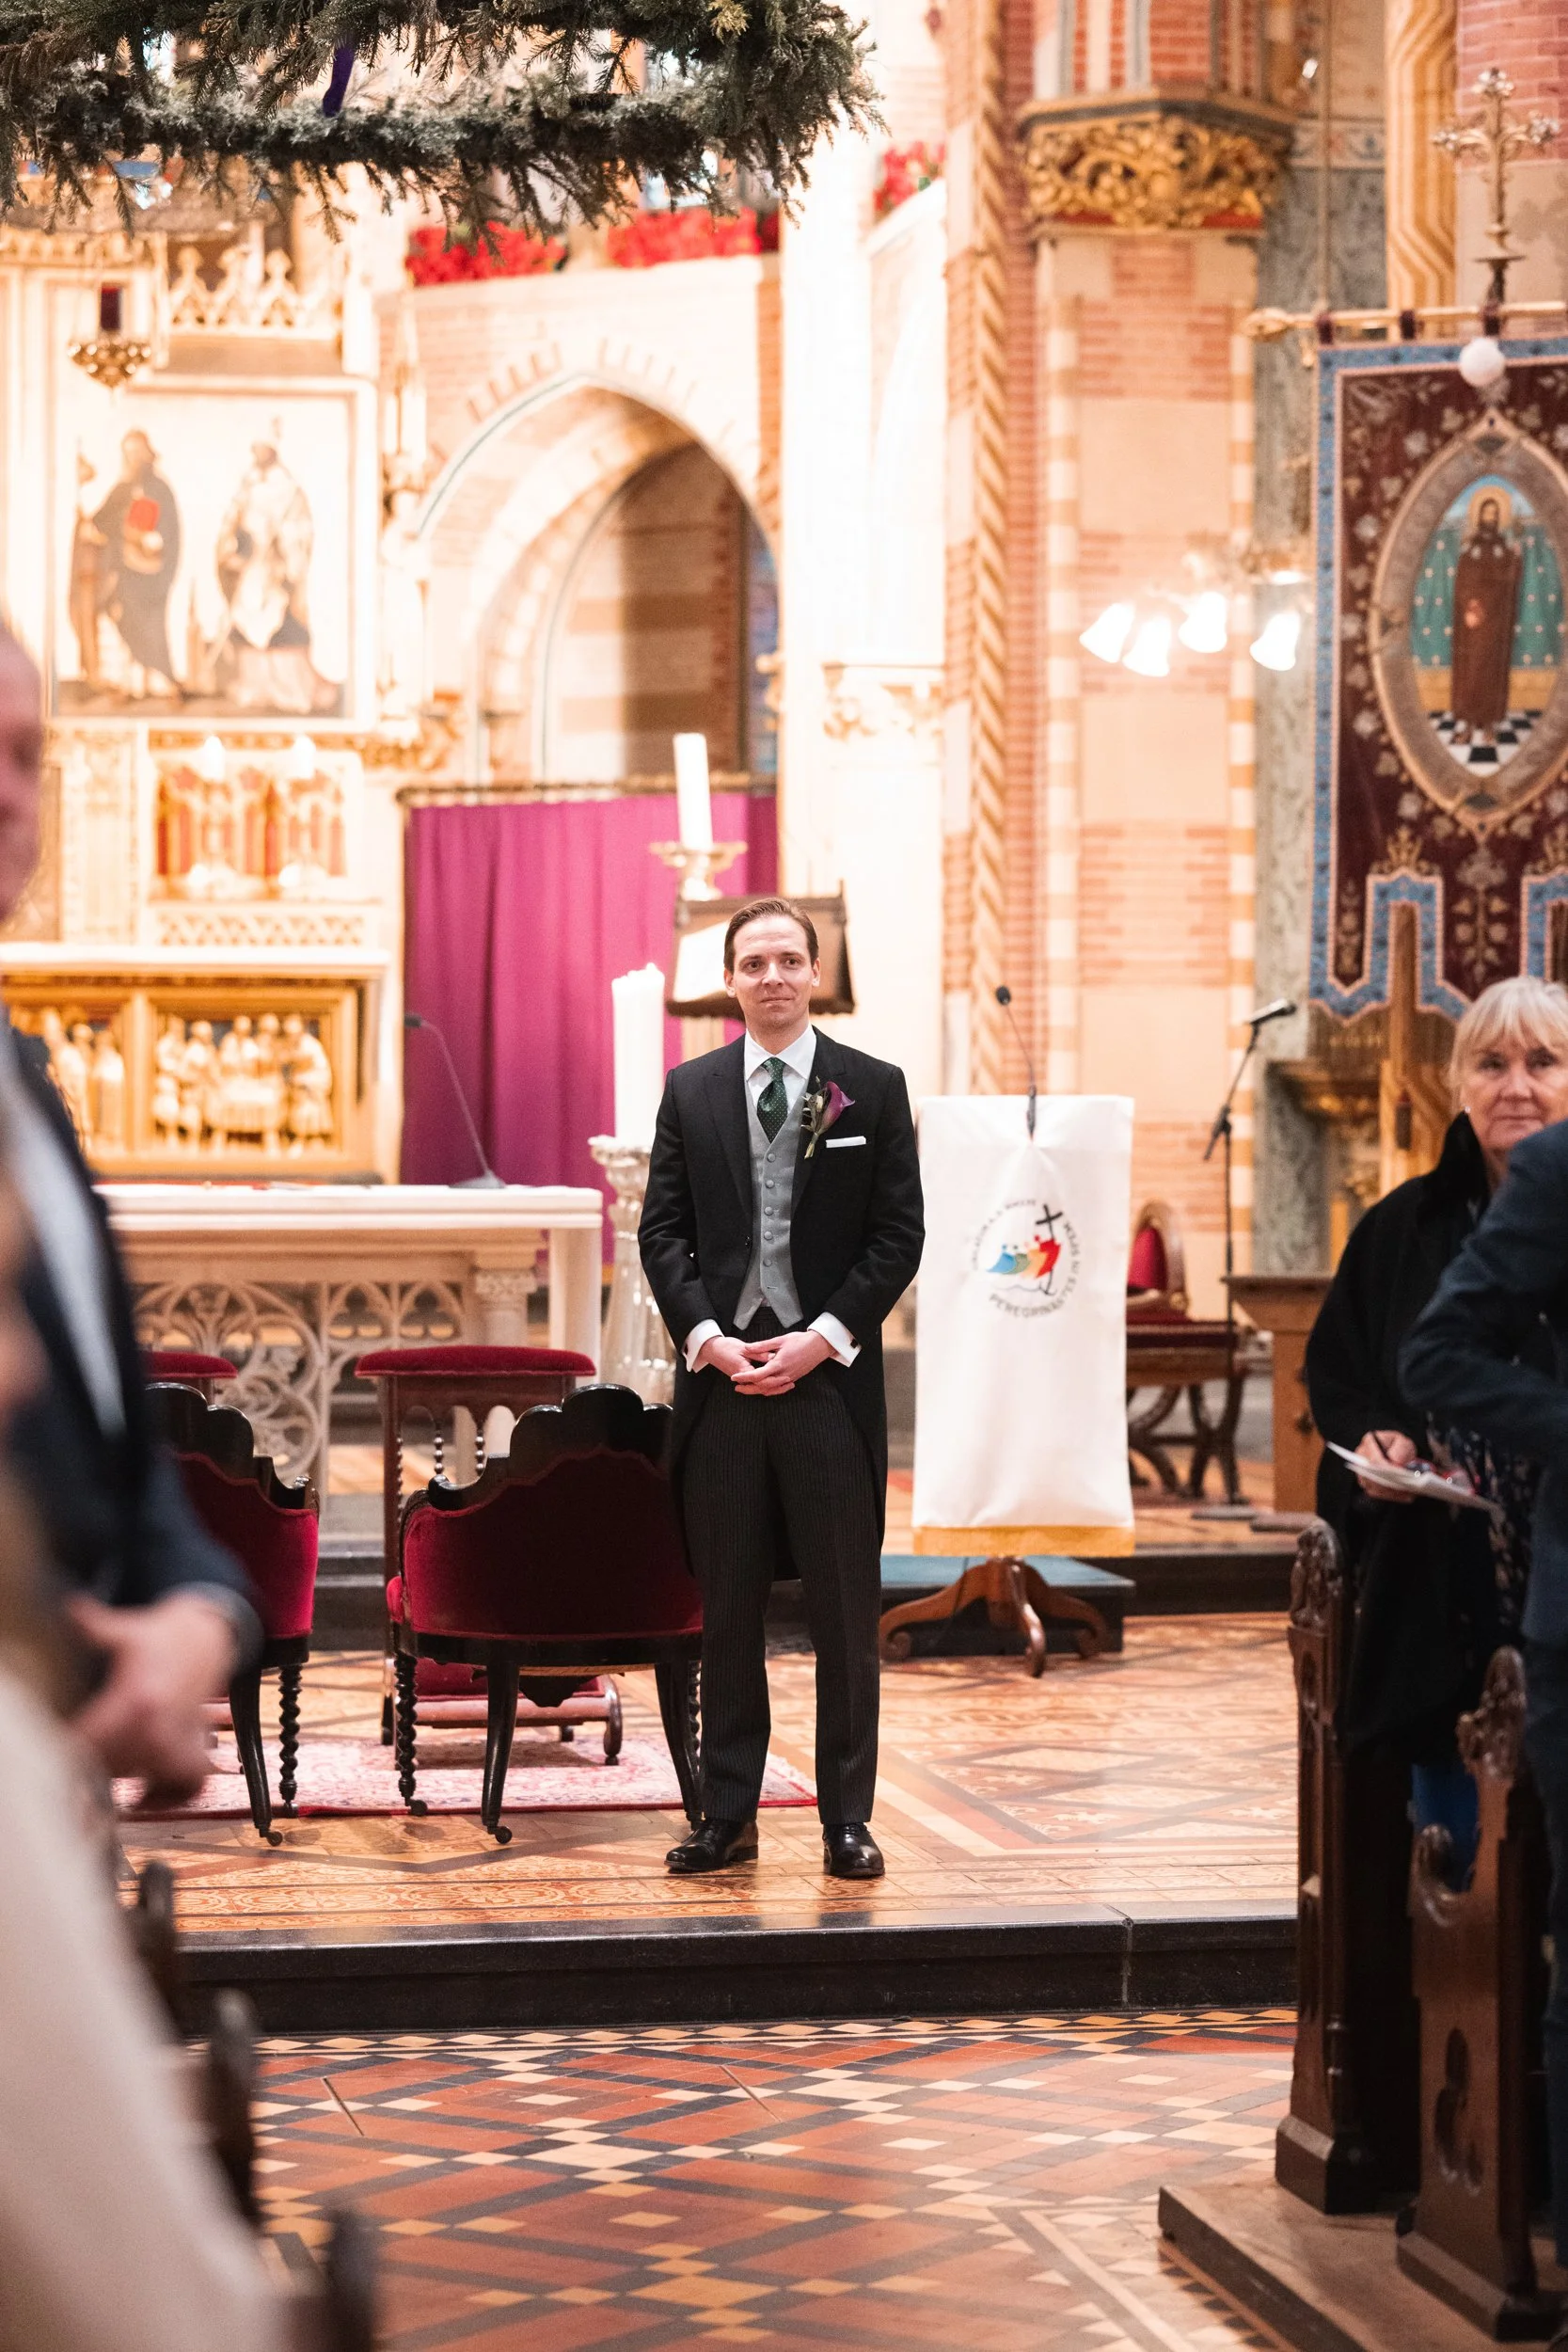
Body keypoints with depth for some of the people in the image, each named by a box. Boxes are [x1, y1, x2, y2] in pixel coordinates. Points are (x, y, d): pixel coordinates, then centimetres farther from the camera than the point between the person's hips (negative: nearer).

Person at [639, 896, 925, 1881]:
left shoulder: (873, 1088, 3)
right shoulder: (691, 1090, 9)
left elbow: (900, 1234, 0)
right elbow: (663, 1232, 7)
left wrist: (823, 1338, -10)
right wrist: (709, 1338, -8)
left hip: (832, 1373, -2)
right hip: (719, 1372, 2)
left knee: (845, 1607, 2)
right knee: (727, 1608, 6)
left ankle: (848, 1818, 9)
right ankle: (728, 1815, 12)